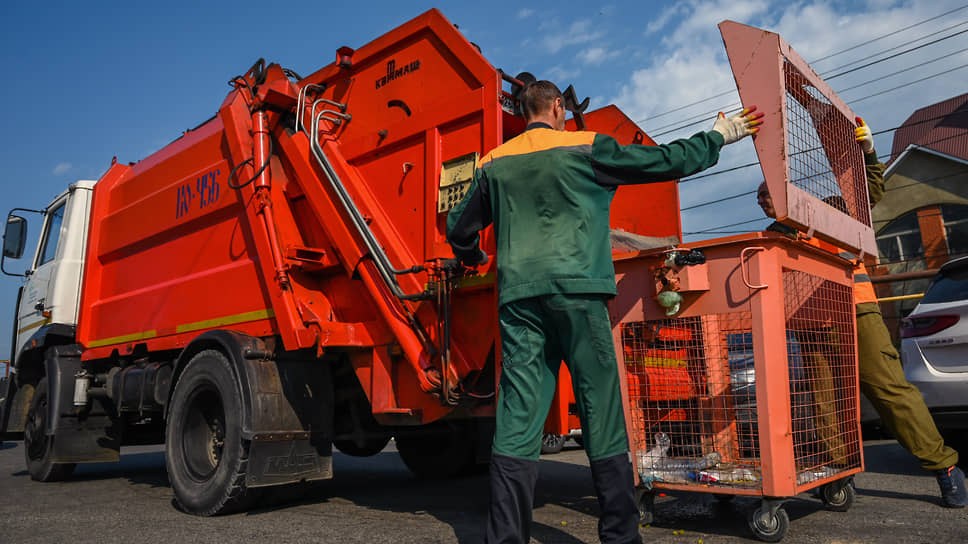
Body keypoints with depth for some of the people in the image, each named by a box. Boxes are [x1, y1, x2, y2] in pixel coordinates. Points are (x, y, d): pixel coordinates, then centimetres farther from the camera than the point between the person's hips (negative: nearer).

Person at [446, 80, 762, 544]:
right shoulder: (585, 147, 7)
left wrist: (475, 258, 44)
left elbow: (460, 229, 22)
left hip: (517, 296, 4)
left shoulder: (494, 162, 16)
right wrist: (719, 137, 25)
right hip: (575, 290, -3)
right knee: (602, 414, 3)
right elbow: (666, 161, 10)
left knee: (517, 418, 1)